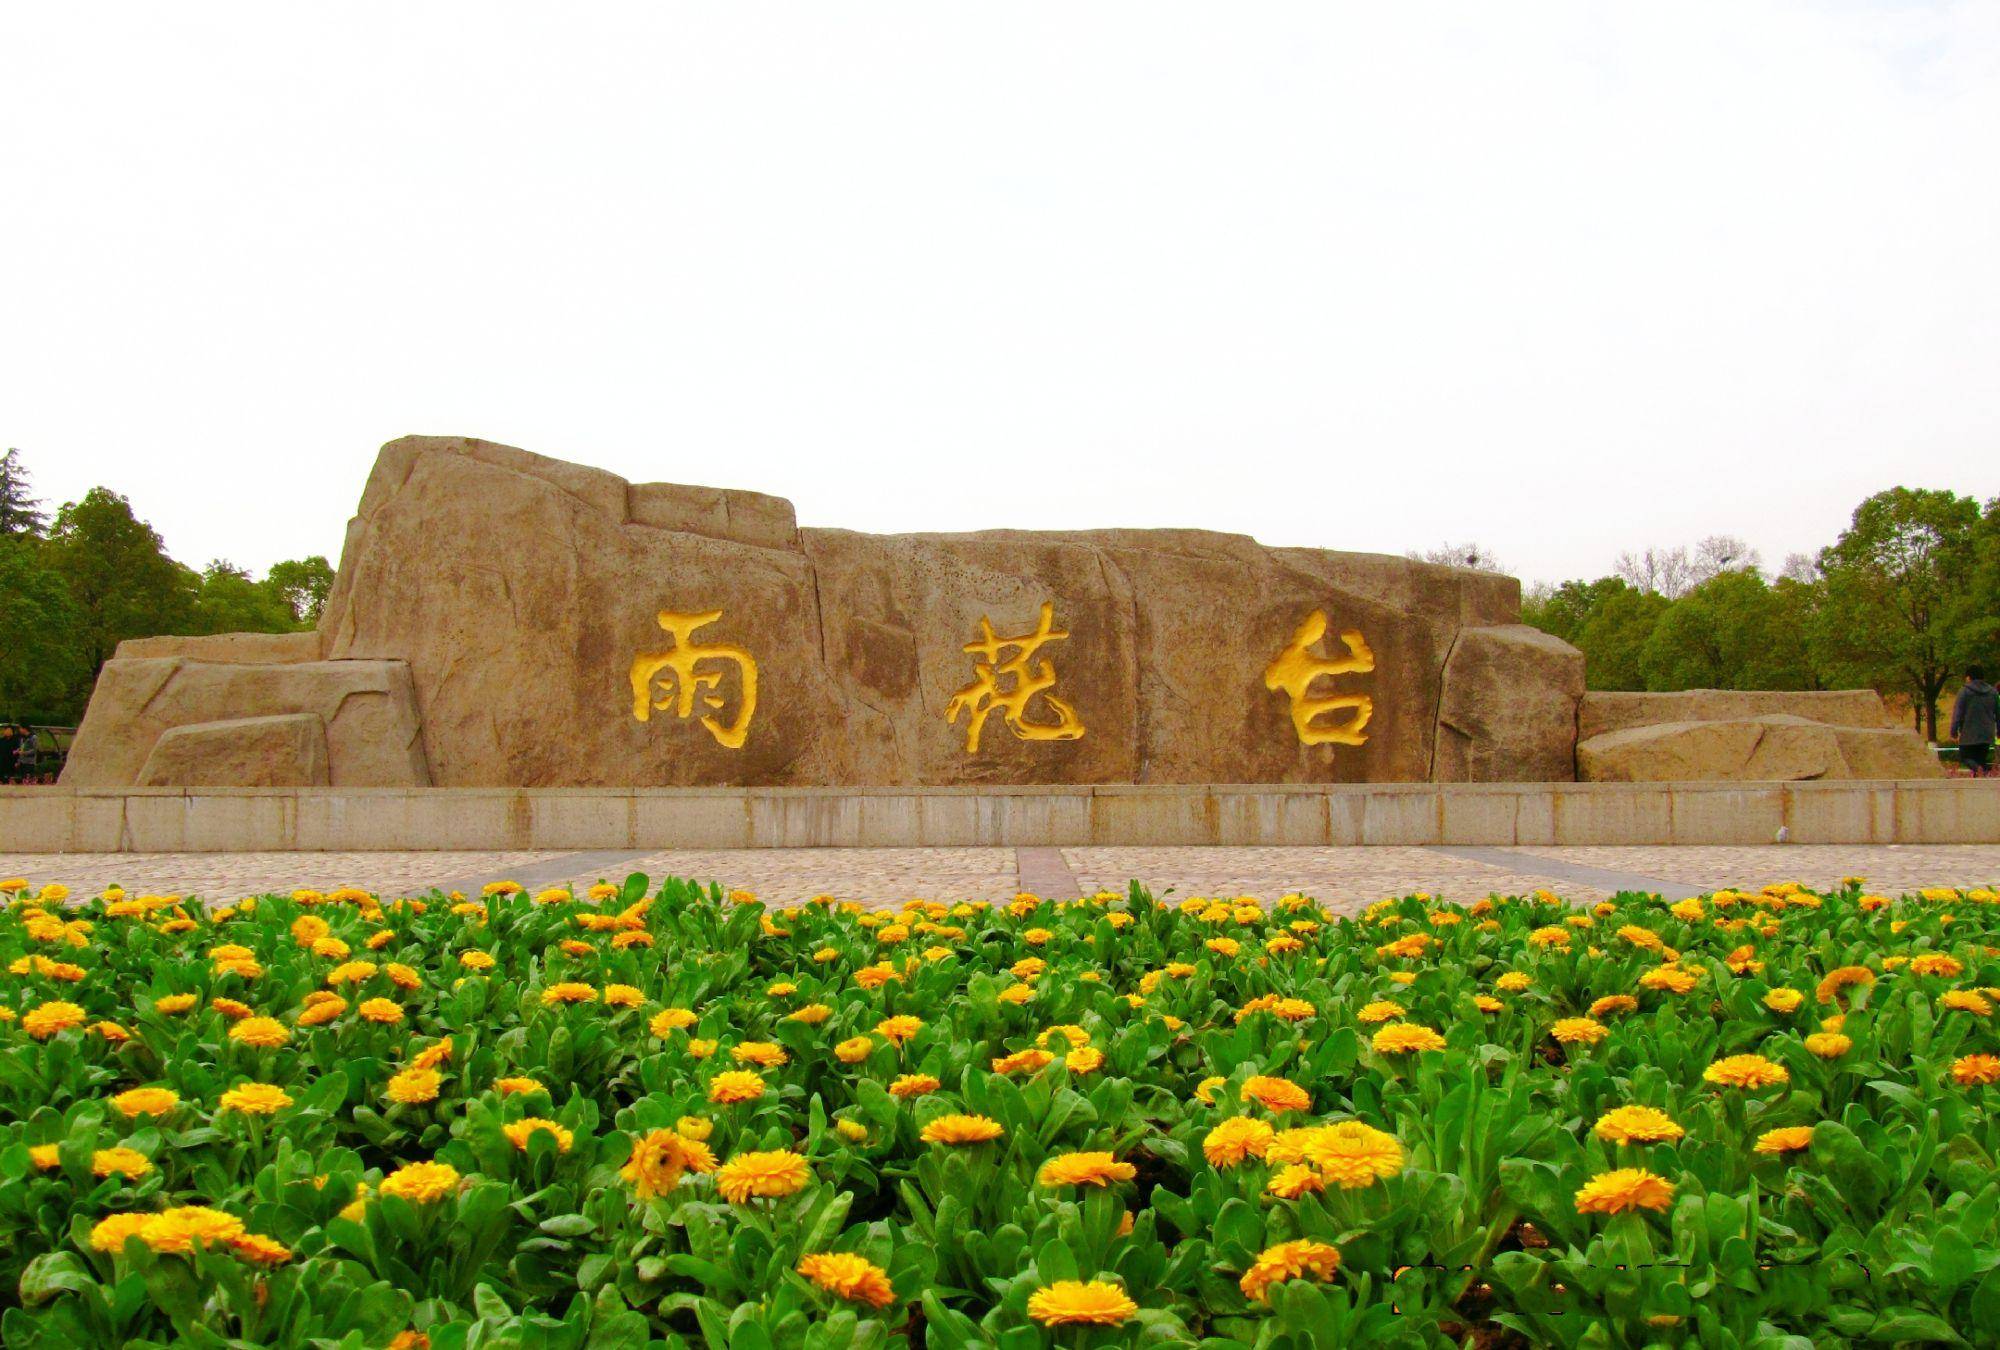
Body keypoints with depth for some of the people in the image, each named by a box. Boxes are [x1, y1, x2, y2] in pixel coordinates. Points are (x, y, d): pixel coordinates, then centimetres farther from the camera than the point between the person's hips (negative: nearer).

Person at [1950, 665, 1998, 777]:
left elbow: (1957, 713, -10)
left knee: (1964, 757, 6)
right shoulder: (1993, 692, 10)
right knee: (1981, 758, 14)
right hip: (1987, 735, 4)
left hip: (1969, 735, -4)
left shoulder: (1964, 691, -6)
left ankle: (1977, 768, -24)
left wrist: (1954, 731, -7)